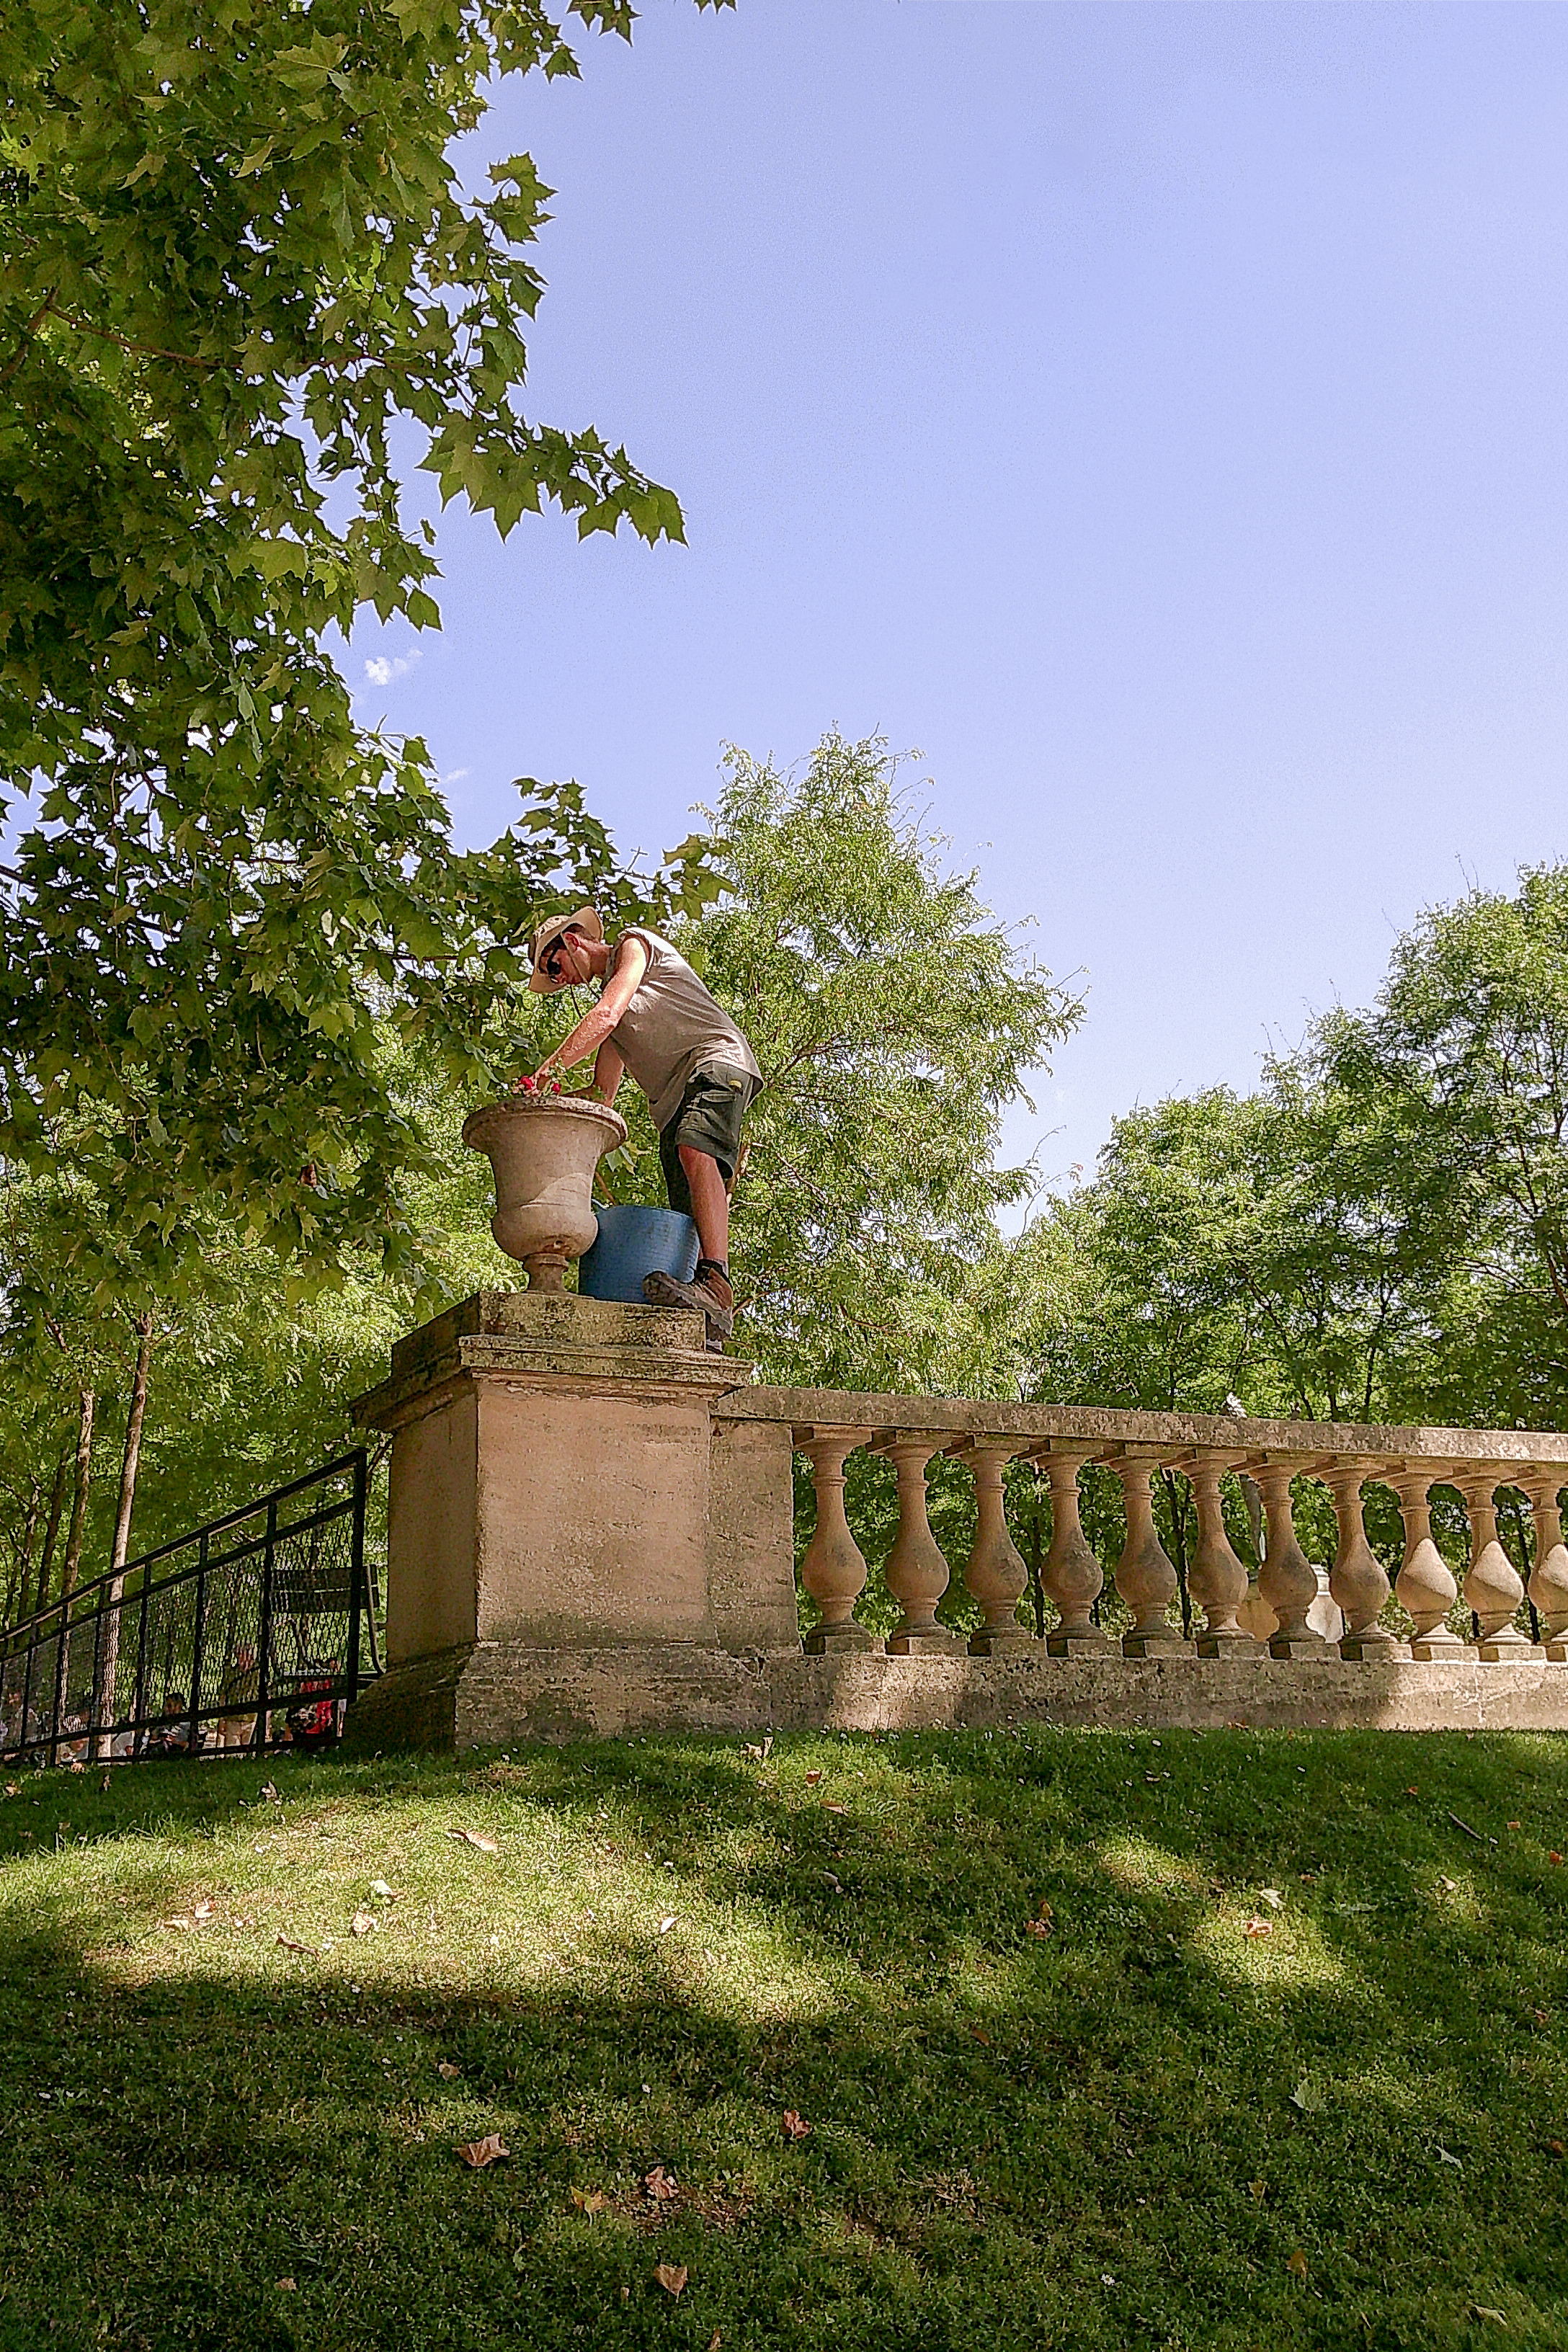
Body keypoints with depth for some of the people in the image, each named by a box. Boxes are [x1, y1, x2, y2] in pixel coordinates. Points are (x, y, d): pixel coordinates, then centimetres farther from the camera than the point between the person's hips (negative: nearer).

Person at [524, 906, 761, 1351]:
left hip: (716, 1060, -9)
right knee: (688, 1216, -8)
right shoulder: (608, 990, 33)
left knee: (695, 1151, -34)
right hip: (672, 1097, 9)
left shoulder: (635, 944, 10)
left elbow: (607, 1016, -10)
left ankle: (716, 1283, -50)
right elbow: (602, 1092, 25)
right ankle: (708, 1327, -20)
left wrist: (551, 1066, -16)